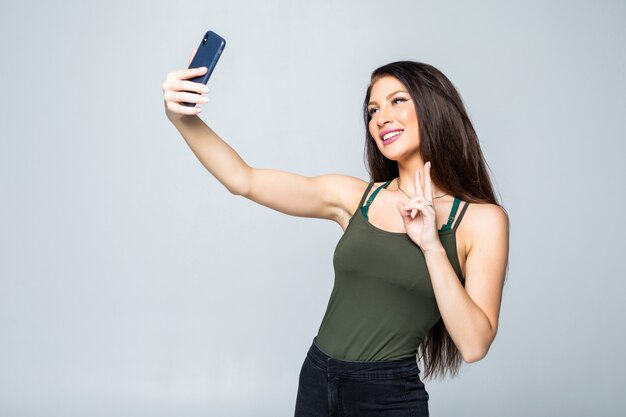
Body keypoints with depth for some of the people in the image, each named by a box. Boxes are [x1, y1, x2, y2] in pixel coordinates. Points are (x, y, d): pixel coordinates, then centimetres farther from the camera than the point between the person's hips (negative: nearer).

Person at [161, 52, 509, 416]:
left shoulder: (482, 219, -7)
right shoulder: (354, 197, 0)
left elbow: (474, 346, -14)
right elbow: (243, 181, -3)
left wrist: (432, 247, -20)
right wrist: (184, 119, -16)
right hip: (316, 381, 3)